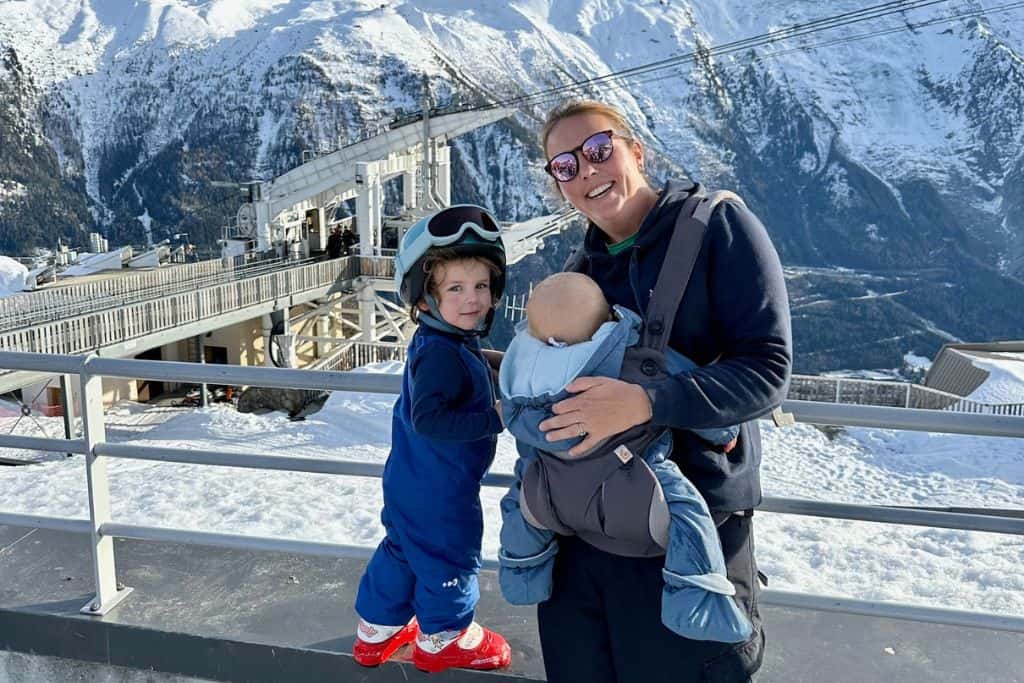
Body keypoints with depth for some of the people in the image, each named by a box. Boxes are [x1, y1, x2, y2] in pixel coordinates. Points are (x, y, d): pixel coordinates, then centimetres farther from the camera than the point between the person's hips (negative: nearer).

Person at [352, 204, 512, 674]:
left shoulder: (447, 345, 3)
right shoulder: (443, 354, -29)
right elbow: (429, 418, -35)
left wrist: (487, 371, 8)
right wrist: (493, 418, -32)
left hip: (412, 482, 10)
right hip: (439, 491, -10)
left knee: (403, 548, 24)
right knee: (450, 556, 11)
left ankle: (378, 627, 42)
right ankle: (443, 637, 33)